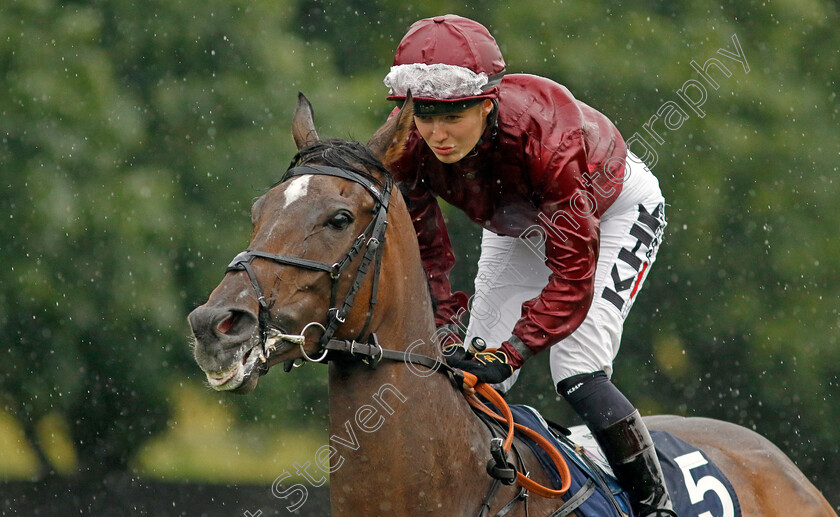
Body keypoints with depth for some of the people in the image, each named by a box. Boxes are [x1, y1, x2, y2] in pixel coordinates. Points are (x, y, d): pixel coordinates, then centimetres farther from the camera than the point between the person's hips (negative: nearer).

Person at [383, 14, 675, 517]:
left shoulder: (543, 132, -44)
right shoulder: (408, 146, -29)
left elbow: (574, 269, -41)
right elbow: (424, 252, -16)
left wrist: (510, 353, -49)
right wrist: (442, 334, -30)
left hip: (615, 208, -6)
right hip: (517, 225, 6)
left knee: (577, 373, -22)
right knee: (472, 374, -3)